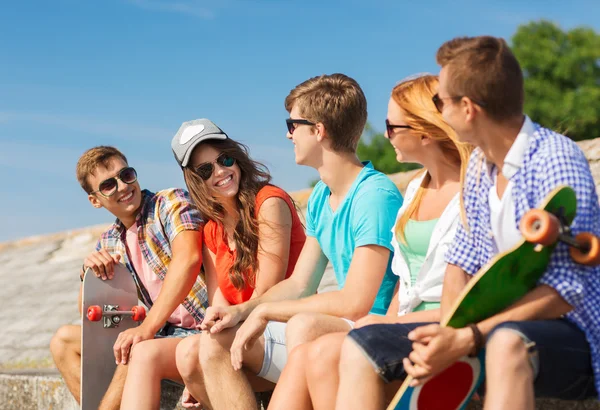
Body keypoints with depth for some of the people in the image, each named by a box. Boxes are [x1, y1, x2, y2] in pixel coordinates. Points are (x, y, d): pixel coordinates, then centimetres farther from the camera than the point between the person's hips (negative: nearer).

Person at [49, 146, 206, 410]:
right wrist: (90, 269, -6)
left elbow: (188, 258, -27)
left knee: (137, 353, -35)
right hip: (164, 333, 8)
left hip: (203, 328, -8)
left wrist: (147, 328, -33)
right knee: (64, 340, 9)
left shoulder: (171, 202, -8)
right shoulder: (110, 242, 11)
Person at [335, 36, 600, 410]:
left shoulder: (555, 160, -16)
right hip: (494, 327, 8)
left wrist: (466, 339, -27)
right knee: (362, 347, -4)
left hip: (570, 338, -7)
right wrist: (447, 335, -9)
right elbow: (463, 262, 11)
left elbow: (567, 289, -22)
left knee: (507, 343, -40)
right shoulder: (480, 165, 7)